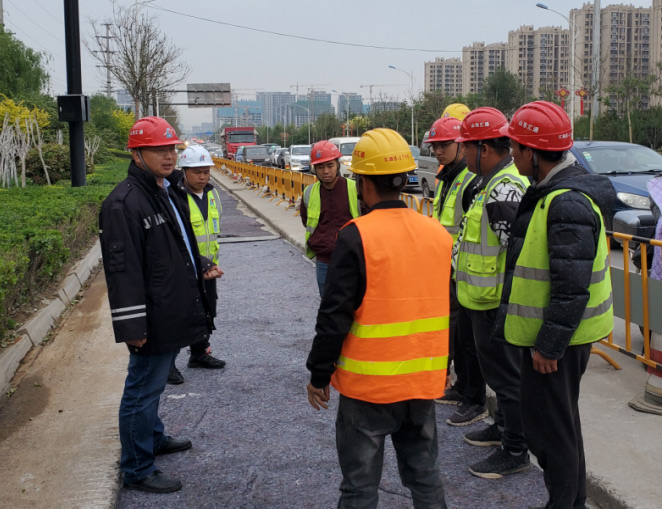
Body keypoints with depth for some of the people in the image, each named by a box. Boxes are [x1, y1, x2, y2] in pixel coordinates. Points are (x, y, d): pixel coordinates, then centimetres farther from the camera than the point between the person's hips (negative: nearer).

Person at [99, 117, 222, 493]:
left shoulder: (165, 193, 13)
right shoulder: (125, 203, -20)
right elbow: (123, 269, -23)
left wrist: (201, 265, 12)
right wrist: (131, 326, -24)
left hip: (173, 316, 10)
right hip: (153, 321, -10)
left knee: (152, 385, 25)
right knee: (143, 390, 2)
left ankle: (154, 438, 43)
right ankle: (137, 470, 14)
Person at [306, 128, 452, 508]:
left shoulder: (356, 237, -15)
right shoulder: (438, 233, 2)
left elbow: (335, 315, -14)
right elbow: (447, 309, 11)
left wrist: (319, 375, -2)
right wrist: (445, 366, 23)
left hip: (369, 384, -5)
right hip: (424, 381, 5)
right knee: (425, 474, 19)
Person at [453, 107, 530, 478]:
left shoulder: (505, 189, -23)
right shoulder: (491, 183, 12)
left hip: (496, 304, -11)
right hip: (486, 300, 11)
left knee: (507, 374, 0)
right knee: (497, 369, 23)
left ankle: (515, 452, 12)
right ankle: (503, 427, 40)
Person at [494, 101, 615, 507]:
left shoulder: (567, 203, -25)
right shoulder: (555, 190, 9)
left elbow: (572, 287, -27)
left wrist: (549, 344, -21)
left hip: (558, 337, -11)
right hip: (559, 332, 11)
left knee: (548, 425, 2)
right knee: (561, 418, 21)